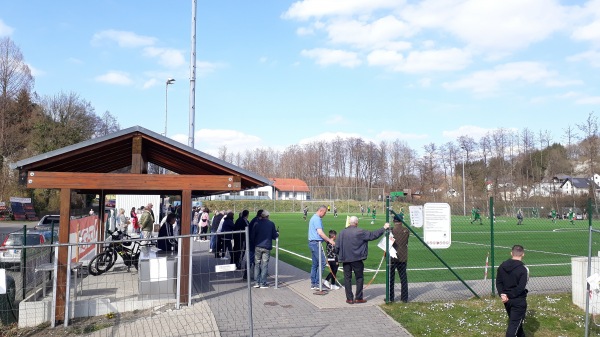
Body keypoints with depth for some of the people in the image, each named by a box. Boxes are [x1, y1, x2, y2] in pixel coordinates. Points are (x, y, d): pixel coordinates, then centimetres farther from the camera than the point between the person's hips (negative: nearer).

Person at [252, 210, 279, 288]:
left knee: (257, 264, 10)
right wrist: (277, 234, 23)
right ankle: (263, 283, 5)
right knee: (264, 265, 4)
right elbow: (274, 236, 1)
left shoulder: (257, 223, -2)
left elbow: (253, 235, -1)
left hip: (258, 247, 0)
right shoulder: (271, 224, -1)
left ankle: (257, 282, 8)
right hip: (267, 247, 0)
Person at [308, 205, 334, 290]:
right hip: (316, 243, -11)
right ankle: (317, 284, -5)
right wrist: (329, 240, -14)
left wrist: (327, 240, 19)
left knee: (315, 264, 12)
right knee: (322, 262, -7)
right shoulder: (317, 219, -14)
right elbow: (320, 232, -21)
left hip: (312, 243, 11)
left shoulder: (314, 218, 19)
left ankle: (313, 284, 14)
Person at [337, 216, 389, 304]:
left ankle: (349, 298, 10)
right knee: (359, 278, 11)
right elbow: (373, 235, -5)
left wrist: (340, 256, 20)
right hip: (357, 259, -3)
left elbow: (337, 247, 3)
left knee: (347, 278, 8)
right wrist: (384, 228, 6)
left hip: (345, 259, 3)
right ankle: (358, 298, 13)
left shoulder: (342, 233, 0)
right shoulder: (360, 232, -11)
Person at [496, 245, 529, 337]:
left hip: (507, 300, 6)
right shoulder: (523, 269, -16)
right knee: (514, 324, -3)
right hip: (519, 300, -6)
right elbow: (521, 288, -21)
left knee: (515, 321, 25)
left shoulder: (502, 266, 1)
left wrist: (502, 294, -8)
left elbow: (498, 282, 0)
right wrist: (508, 296, -15)